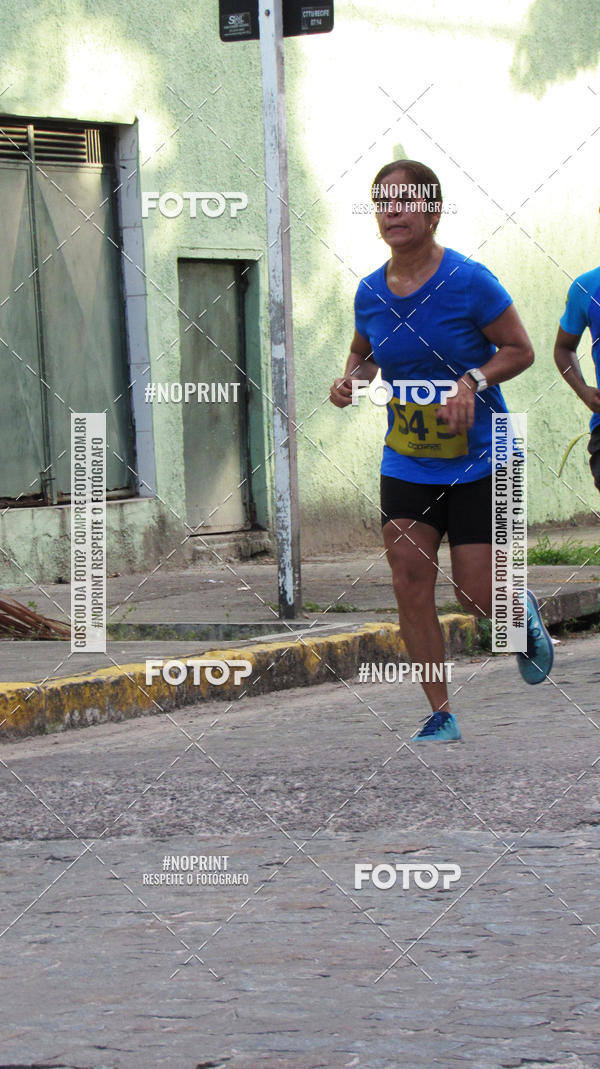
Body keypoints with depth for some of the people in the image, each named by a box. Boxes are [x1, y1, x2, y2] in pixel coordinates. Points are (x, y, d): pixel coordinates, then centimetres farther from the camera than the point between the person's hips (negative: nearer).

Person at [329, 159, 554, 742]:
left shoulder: (469, 281, -15)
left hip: (478, 461, -4)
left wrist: (473, 380, -23)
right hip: (406, 464, 4)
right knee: (410, 585, -5)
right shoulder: (370, 292, -1)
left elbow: (520, 350, -7)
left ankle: (524, 612, 34)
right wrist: (352, 378, -3)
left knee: (478, 596, -4)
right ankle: (441, 714, 6)